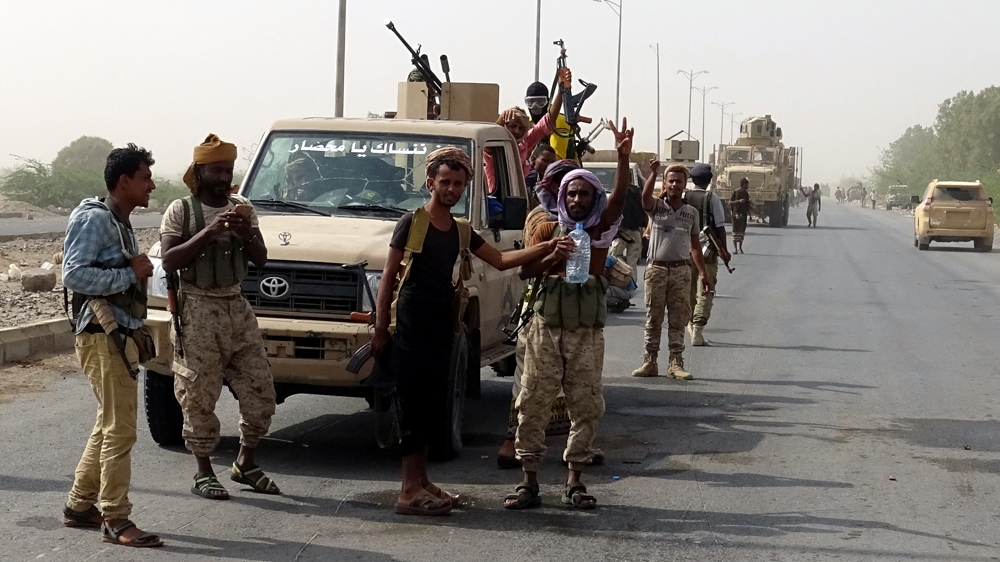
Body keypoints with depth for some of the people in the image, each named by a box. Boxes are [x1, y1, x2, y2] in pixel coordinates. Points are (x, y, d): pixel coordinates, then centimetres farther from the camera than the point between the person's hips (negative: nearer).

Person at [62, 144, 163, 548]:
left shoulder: (121, 224, 18)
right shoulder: (95, 219, -12)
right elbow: (73, 274, -21)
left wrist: (139, 269, 6)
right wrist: (131, 274, -18)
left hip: (121, 335, 10)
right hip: (102, 335, -10)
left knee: (110, 425, 16)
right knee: (119, 429, -10)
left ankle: (80, 506, 25)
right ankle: (116, 521, -7)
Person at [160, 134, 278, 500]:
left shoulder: (241, 209, 11)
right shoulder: (181, 211, -3)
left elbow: (260, 260, 9)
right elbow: (169, 261, -13)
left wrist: (247, 235, -12)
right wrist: (210, 231, -21)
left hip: (237, 307, 5)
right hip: (197, 311, -5)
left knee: (260, 392, 4)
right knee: (199, 398, -2)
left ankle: (246, 464, 21)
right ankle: (203, 473, 10)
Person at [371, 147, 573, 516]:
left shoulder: (461, 232, 15)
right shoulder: (412, 223, -5)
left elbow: (501, 260, 12)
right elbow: (388, 277, -5)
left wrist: (548, 249, 1)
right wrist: (380, 329, -9)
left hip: (440, 329, 7)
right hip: (410, 328, -7)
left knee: (431, 405, 9)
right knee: (414, 405, -8)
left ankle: (421, 483, 16)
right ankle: (410, 492, -7)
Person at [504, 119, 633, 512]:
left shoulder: (601, 230, 5)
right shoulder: (548, 231, 8)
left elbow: (619, 197, -12)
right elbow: (524, 270, -1)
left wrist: (623, 156, -27)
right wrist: (555, 257, -18)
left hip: (587, 332, 0)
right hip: (546, 327, 0)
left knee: (586, 406, 2)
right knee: (533, 405, -1)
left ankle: (574, 484, 11)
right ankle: (529, 483, 6)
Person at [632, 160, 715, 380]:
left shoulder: (692, 213, 11)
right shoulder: (656, 207, 2)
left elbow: (695, 246, 15)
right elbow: (645, 197, -22)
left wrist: (704, 274, 12)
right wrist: (653, 173, -39)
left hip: (681, 271, 2)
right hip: (656, 269, -2)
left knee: (678, 320, 2)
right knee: (653, 318, 3)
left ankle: (676, 363, 5)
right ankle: (649, 362, 8)